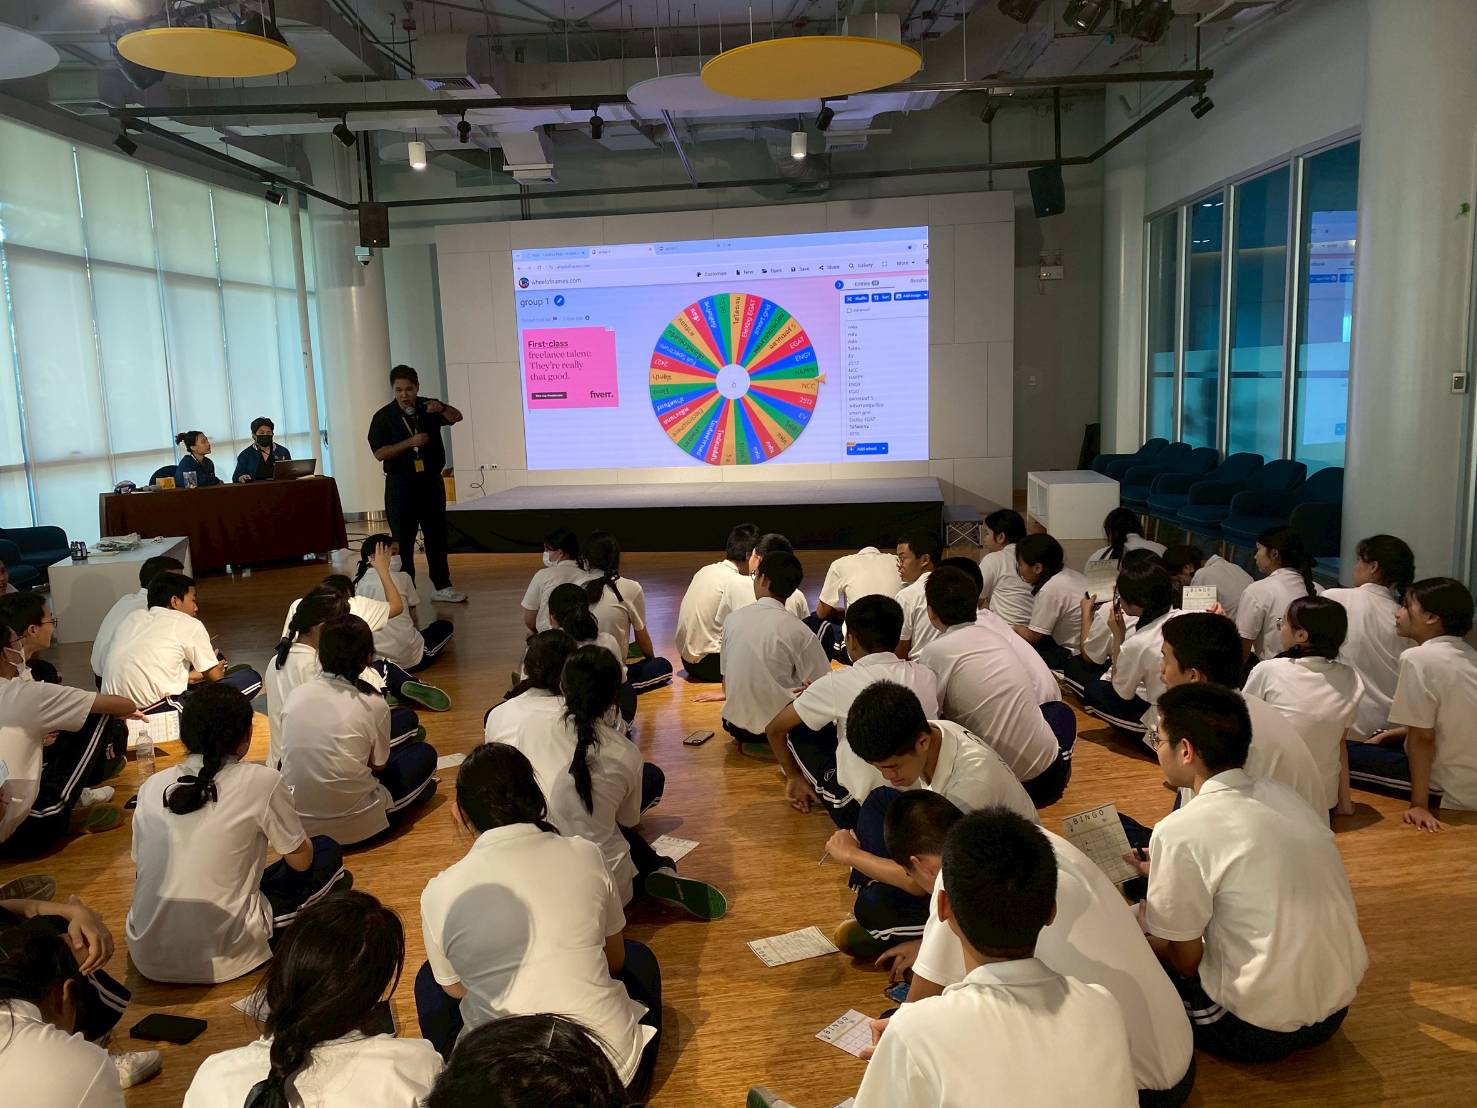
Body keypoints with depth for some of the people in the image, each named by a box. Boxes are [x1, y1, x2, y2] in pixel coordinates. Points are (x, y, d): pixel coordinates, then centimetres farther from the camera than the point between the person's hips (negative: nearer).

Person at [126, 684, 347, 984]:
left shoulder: (152, 786, 1)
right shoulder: (261, 781, -12)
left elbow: (140, 873, 12)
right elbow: (301, 859, 1)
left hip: (147, 959, 5)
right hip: (218, 959, -5)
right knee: (327, 853, 12)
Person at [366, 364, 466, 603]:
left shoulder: (428, 407, 2)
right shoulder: (383, 417, -6)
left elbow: (456, 417, -9)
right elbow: (379, 453, -12)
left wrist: (442, 408, -30)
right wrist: (410, 443, -22)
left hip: (431, 480, 3)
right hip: (401, 484, -3)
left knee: (437, 535, 9)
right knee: (403, 539, 1)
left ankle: (442, 586, 17)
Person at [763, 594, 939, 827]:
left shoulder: (838, 683, -13)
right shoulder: (926, 676, -1)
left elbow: (774, 729, -1)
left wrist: (794, 777, 16)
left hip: (858, 812, -5)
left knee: (796, 724, 11)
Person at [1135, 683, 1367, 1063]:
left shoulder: (1180, 831, -20)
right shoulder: (1282, 795, 0)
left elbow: (1185, 960, -11)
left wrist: (1147, 931, 9)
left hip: (1260, 1034, -7)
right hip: (1336, 1009, 7)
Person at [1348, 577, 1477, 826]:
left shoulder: (1418, 657, -18)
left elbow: (1422, 738, -18)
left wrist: (1420, 804, -14)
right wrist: (1386, 736, 22)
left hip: (1449, 790, -8)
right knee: (1386, 742, 25)